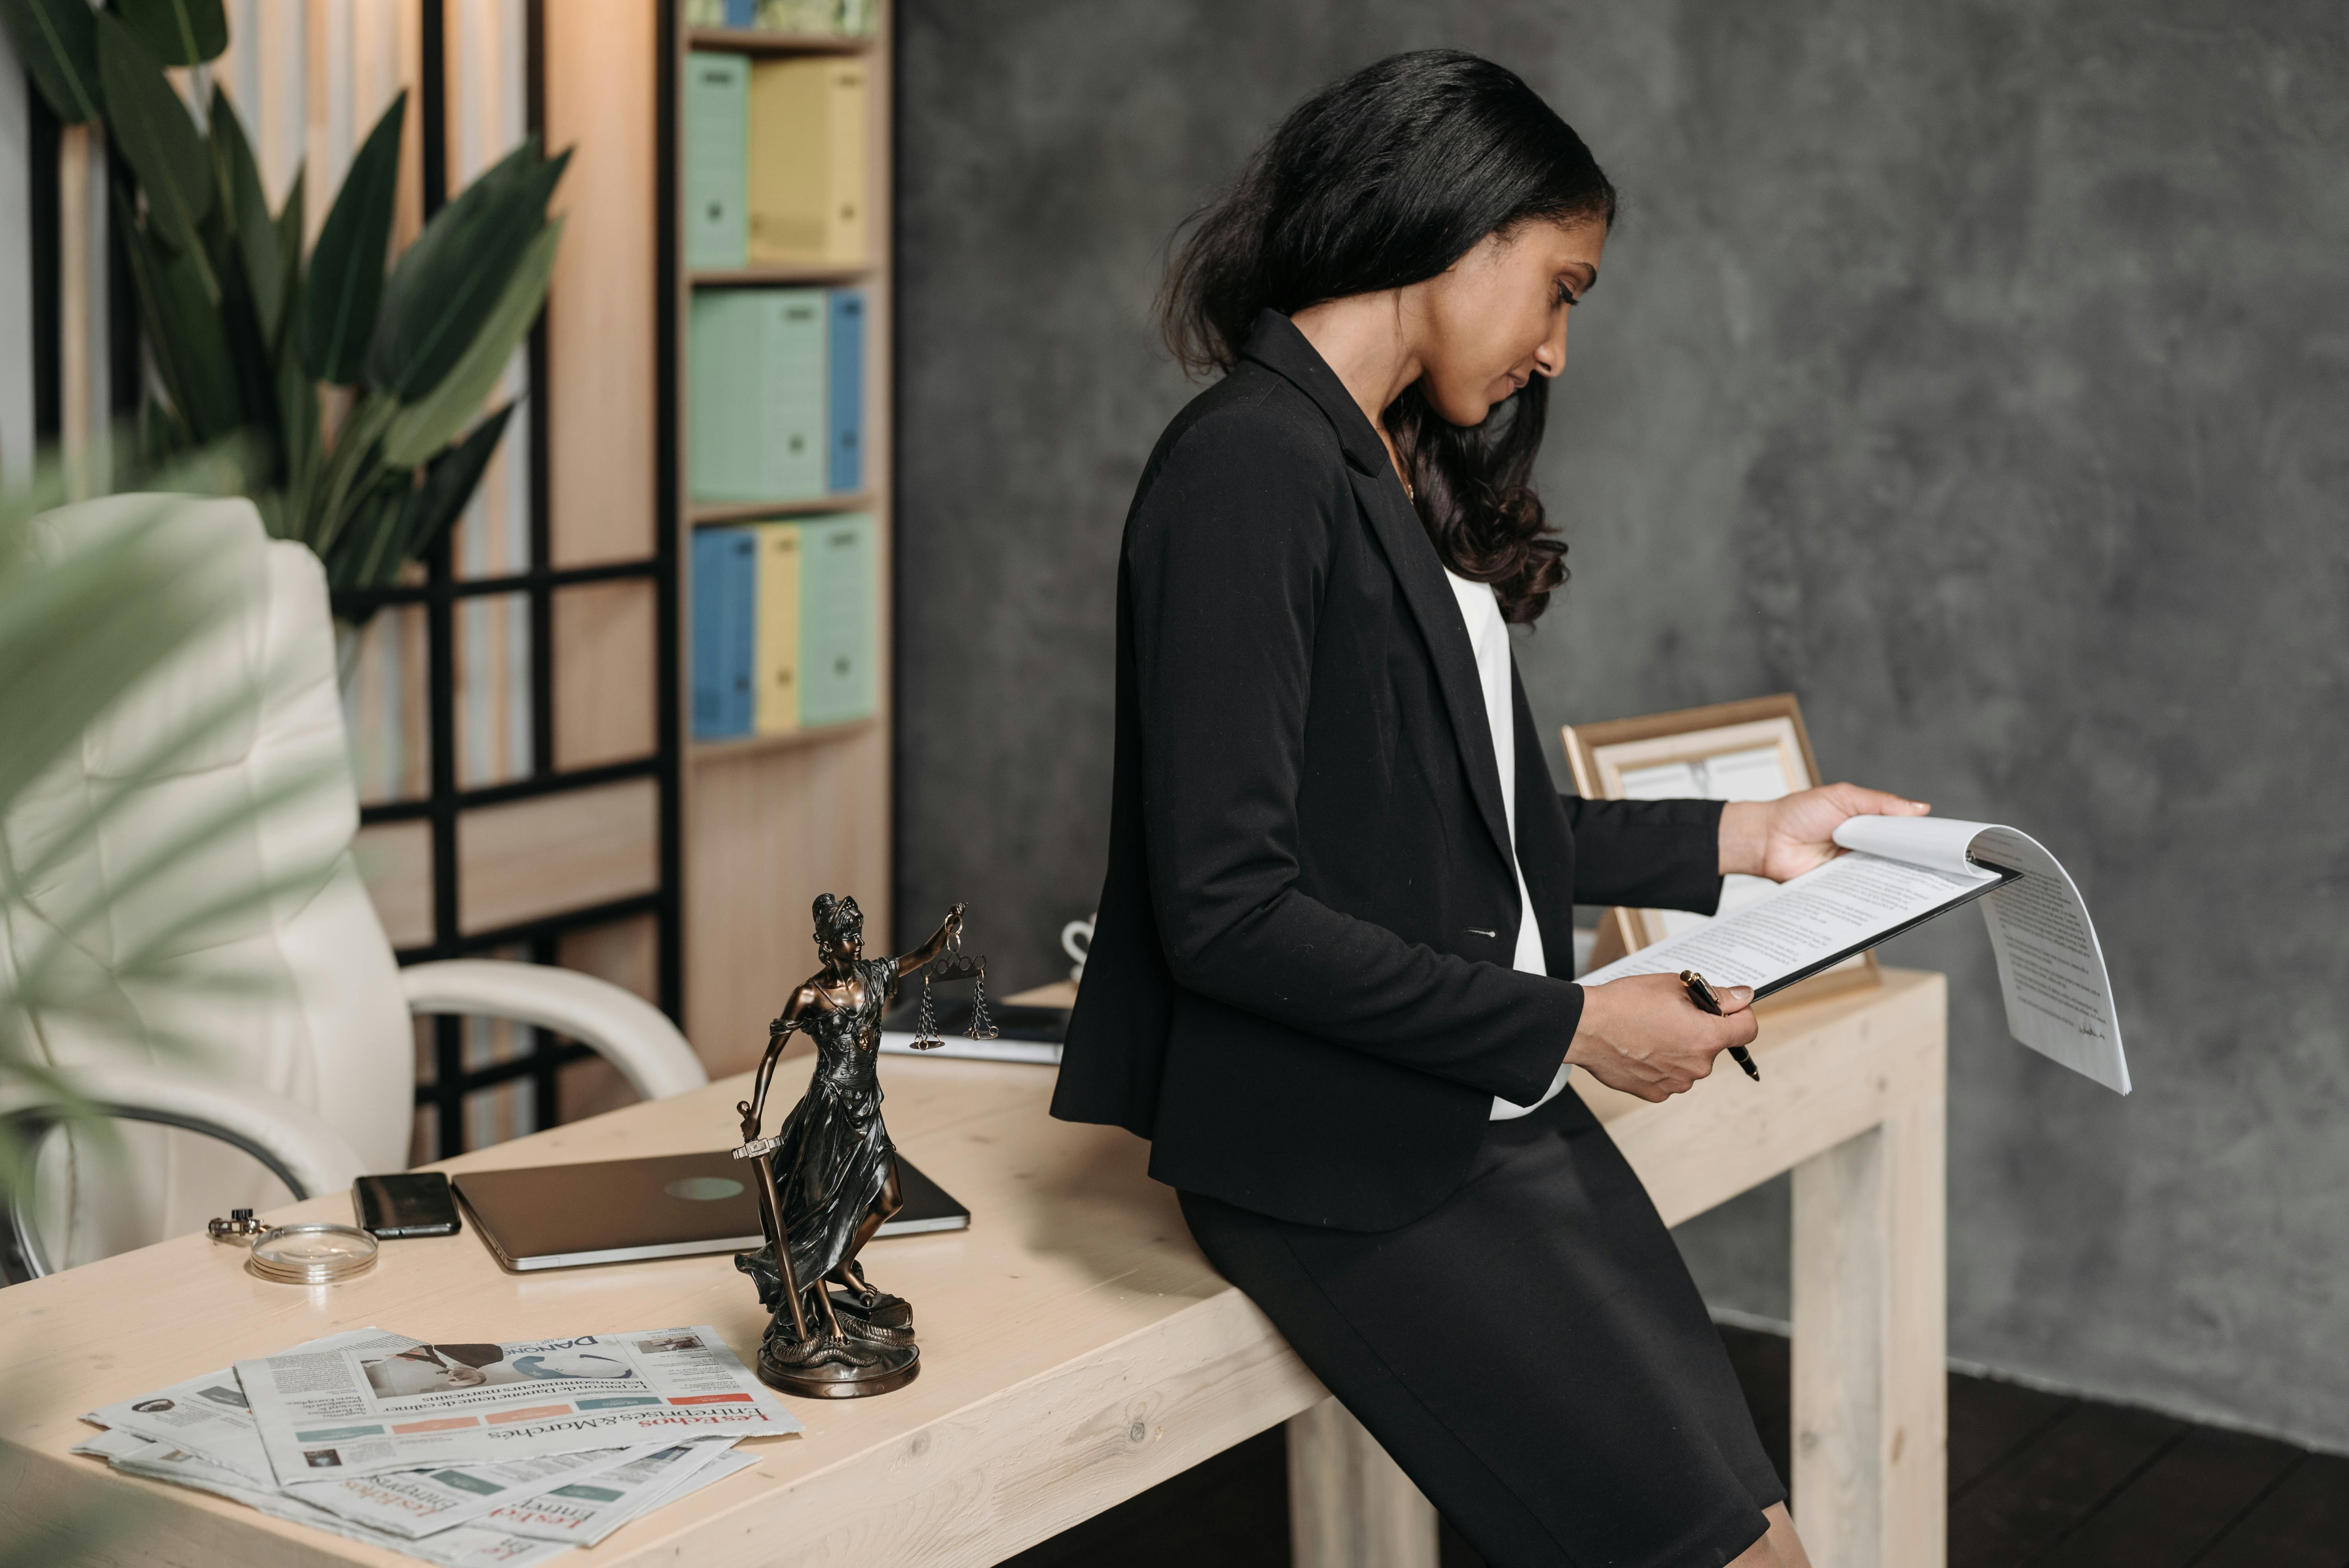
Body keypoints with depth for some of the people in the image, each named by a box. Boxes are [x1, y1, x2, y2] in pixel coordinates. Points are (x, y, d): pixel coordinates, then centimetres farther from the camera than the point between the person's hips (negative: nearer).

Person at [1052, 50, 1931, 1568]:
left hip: (1497, 1115, 9)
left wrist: (1738, 836, 19)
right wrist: (1567, 1027, -16)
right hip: (1343, 1160, -9)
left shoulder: (1395, 475, 15)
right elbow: (1226, 908, -21)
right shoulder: (1250, 469, -15)